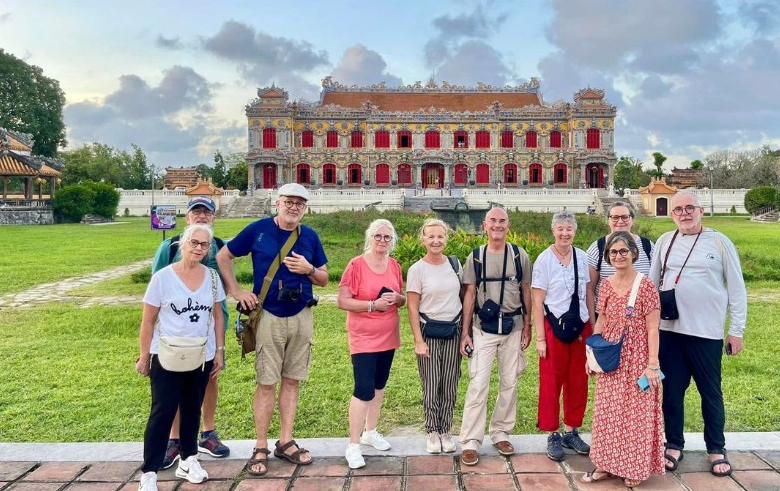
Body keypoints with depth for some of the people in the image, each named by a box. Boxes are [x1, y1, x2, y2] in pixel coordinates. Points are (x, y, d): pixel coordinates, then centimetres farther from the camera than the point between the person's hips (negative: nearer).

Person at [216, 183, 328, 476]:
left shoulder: (310, 237, 4)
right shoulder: (258, 230, -5)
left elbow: (324, 279, 9)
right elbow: (223, 257, 4)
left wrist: (308, 269, -12)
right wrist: (237, 292, -3)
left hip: (301, 317, 3)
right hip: (269, 317, -3)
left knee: (291, 381, 10)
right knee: (266, 383, 1)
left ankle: (286, 443, 22)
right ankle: (260, 449, 13)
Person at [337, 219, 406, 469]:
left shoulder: (394, 266, 4)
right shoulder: (356, 265, -12)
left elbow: (403, 299, 12)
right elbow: (343, 301, -16)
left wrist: (396, 298, -11)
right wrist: (373, 304, -24)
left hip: (388, 336, 6)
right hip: (364, 337, -6)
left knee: (379, 385, 16)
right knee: (363, 389, -8)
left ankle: (370, 431, 33)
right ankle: (353, 446, 2)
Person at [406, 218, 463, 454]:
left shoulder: (455, 263, 4)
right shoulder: (417, 269, -6)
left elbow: (463, 297, 12)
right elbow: (412, 307, -6)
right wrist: (418, 341, -10)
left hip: (453, 331, 3)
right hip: (429, 333, -3)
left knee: (450, 385, 7)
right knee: (431, 386, 3)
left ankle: (446, 431, 20)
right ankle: (433, 432, 18)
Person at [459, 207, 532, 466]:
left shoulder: (520, 256, 2)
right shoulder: (475, 257, 1)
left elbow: (526, 292, 7)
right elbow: (469, 295, 1)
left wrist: (527, 326, 3)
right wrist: (465, 332, -3)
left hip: (513, 328, 2)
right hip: (483, 328, -1)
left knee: (509, 384, 10)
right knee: (478, 384, -4)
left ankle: (500, 432, 26)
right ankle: (471, 441, 2)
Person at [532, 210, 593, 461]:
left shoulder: (582, 257, 3)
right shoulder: (544, 259, -8)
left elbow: (587, 294, 11)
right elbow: (537, 302, -8)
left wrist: (592, 327, 7)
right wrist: (540, 337, -10)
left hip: (580, 327, 4)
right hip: (554, 327, -4)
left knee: (578, 382, 11)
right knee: (551, 382, 4)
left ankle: (571, 431, 27)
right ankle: (553, 436, 17)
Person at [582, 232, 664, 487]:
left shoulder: (645, 285, -11)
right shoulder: (606, 285, 5)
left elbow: (652, 328, -12)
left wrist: (653, 365, -14)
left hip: (637, 359, -5)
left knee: (636, 413, 6)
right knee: (607, 412, 11)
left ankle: (635, 469, 22)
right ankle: (607, 464, 25)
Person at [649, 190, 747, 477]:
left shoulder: (719, 242, 0)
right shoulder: (664, 242, 6)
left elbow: (736, 289, 1)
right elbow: (651, 285, 10)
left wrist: (736, 330, -2)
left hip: (707, 331, -2)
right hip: (669, 329, 2)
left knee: (711, 392, 8)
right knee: (672, 390, 9)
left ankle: (716, 449, 24)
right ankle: (674, 445, 24)